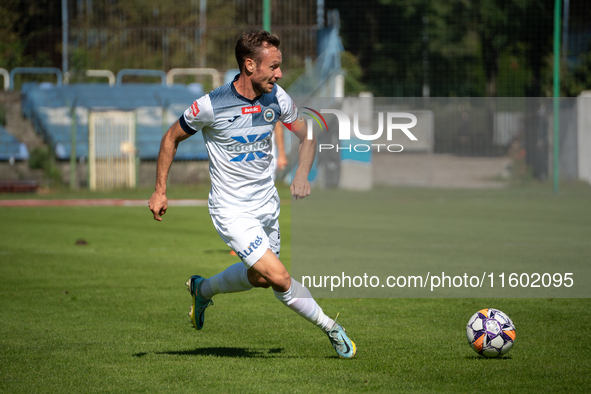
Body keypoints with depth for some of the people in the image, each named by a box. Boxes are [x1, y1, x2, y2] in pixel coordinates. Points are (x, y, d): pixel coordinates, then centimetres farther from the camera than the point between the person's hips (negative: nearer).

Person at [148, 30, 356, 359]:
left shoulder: (276, 98, -6)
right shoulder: (210, 106, -19)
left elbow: (307, 136, 9)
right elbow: (171, 138, -3)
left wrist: (302, 174, -9)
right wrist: (160, 191, -2)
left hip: (267, 204, 6)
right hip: (232, 210, -6)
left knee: (259, 277, 19)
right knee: (280, 278, -15)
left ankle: (202, 289, 45)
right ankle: (331, 329, 4)